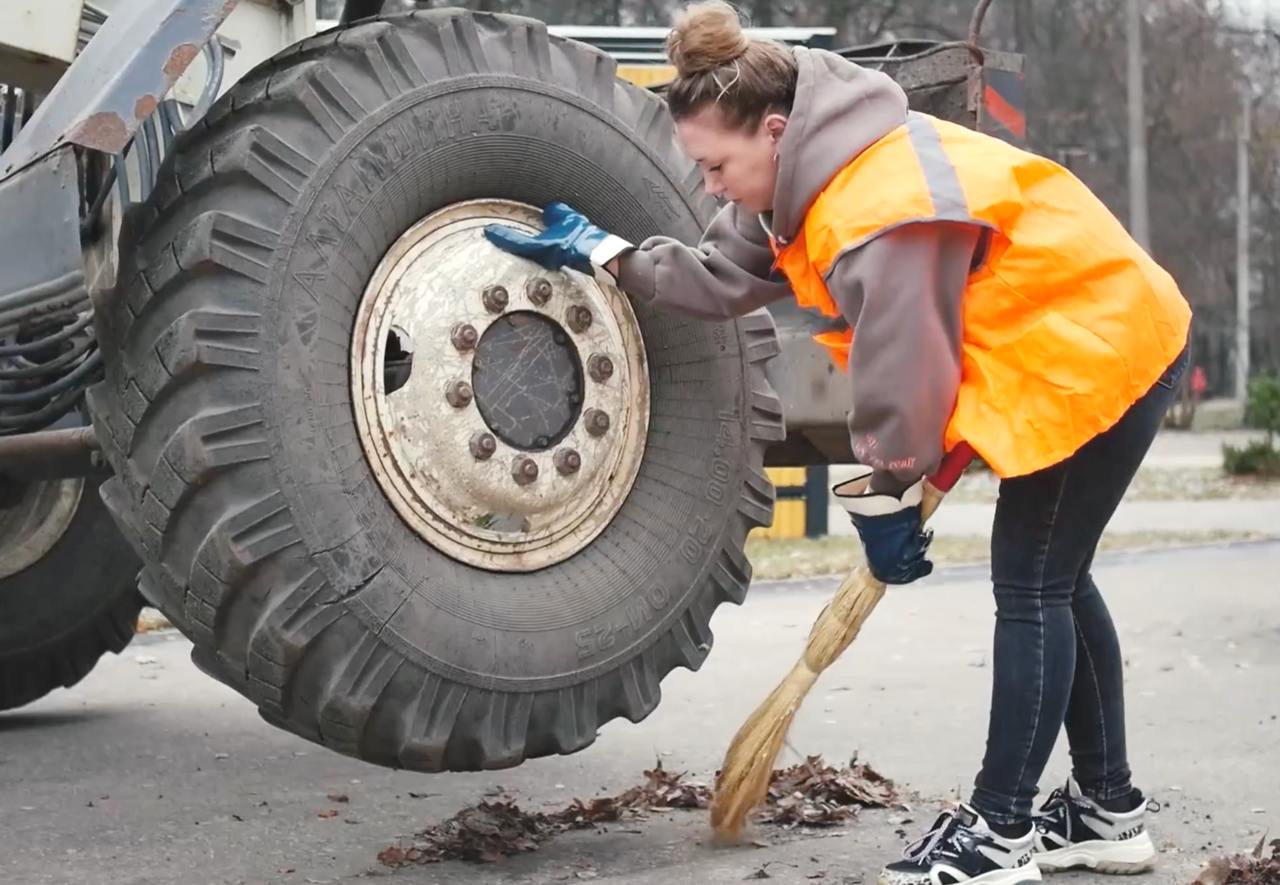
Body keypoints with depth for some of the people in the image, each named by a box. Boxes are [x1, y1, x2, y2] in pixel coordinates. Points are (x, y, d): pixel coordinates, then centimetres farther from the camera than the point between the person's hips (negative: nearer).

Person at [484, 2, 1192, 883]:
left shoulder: (880, 212, -31)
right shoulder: (814, 173, 1)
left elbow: (900, 376, -25)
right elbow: (724, 276, 11)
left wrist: (887, 504, -13)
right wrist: (601, 253, 12)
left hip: (1098, 352, -10)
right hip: (1091, 341, 10)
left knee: (1031, 588, -5)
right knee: (1052, 581, 15)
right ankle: (1107, 808, 24)